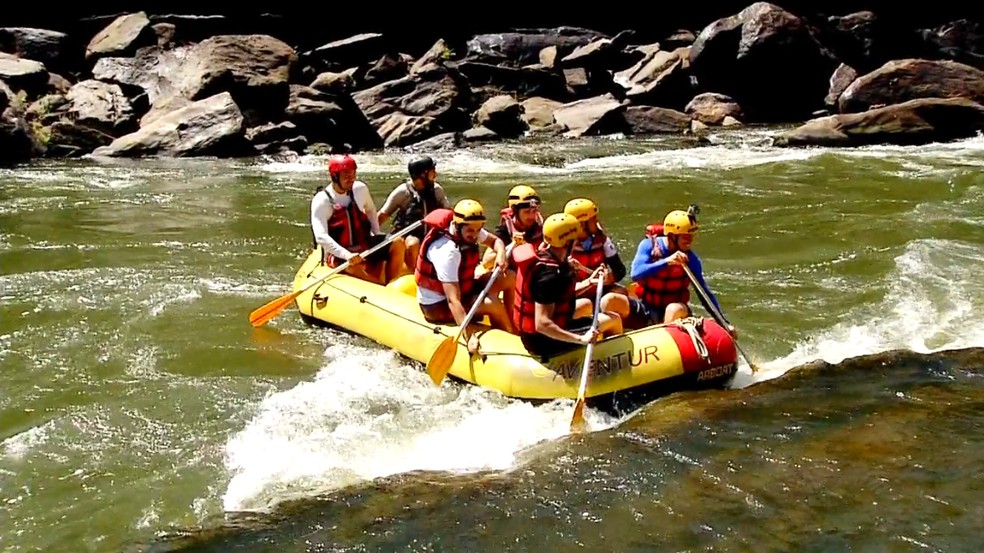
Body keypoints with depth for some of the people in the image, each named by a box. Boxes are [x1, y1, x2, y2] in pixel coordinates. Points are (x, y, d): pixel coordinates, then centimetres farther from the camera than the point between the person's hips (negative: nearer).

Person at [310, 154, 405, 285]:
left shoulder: (360, 189, 2)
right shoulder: (322, 201, -14)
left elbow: (371, 210, 24)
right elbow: (321, 237, -25)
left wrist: (378, 236, 9)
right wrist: (347, 255, -37)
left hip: (365, 246, 6)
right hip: (338, 255, -6)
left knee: (398, 243, -17)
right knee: (353, 266, -39)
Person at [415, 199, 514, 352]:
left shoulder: (467, 231, -9)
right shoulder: (447, 251, -33)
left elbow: (495, 241, 10)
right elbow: (453, 301, -38)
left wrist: (501, 254, -14)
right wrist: (470, 336, -44)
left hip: (461, 289, 9)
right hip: (437, 306, -9)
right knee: (492, 303, -26)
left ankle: (514, 327, 3)